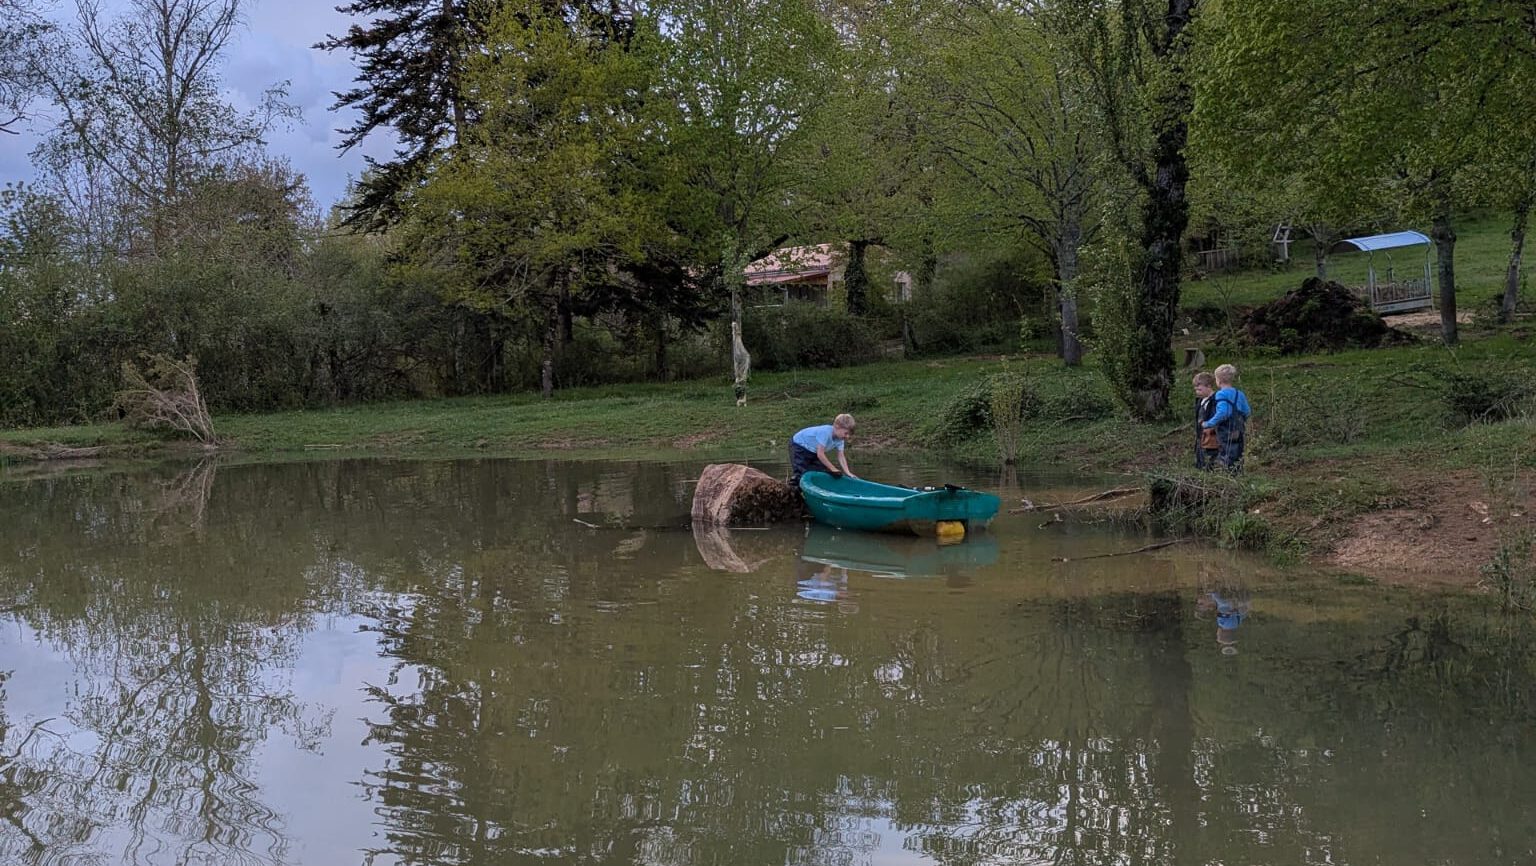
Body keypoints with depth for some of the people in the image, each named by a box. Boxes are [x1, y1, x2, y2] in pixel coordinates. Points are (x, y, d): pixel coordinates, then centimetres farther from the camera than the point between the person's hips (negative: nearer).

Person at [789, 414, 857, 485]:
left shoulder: (840, 439, -14)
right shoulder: (825, 432, -38)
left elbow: (841, 456, -8)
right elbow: (820, 454, -35)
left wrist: (848, 473, -20)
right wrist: (833, 469, -29)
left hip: (813, 451, 8)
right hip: (799, 445, -8)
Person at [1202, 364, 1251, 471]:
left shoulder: (1222, 394, -12)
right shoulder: (1239, 394, 10)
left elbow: (1222, 413, -24)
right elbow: (1247, 412, 10)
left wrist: (1208, 424, -16)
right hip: (1238, 436, 8)